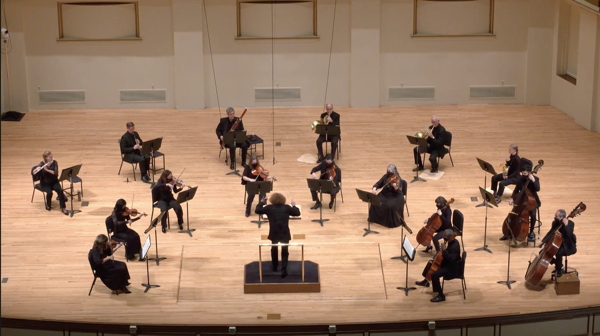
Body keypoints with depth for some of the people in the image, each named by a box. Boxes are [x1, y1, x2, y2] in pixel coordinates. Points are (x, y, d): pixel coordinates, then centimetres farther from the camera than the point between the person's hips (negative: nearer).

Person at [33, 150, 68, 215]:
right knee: (49, 192, -30)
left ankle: (63, 208, -16)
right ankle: (48, 205, 0)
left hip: (54, 181, 2)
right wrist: (37, 169, -37)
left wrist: (47, 170, -32)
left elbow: (56, 173, -20)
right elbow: (33, 172, -16)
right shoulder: (42, 164, -12)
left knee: (60, 190, -26)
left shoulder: (54, 162, -7)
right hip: (45, 183, -2)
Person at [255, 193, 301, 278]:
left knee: (274, 249, 25)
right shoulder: (287, 207, 3)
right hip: (285, 233, -1)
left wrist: (261, 202, 23)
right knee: (284, 251, 8)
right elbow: (297, 213, 12)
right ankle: (284, 269, -5)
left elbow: (257, 210, 10)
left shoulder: (269, 208, 1)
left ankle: (275, 267, 37)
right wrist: (294, 205, 28)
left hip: (274, 233, 1)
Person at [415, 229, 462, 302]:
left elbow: (451, 258, -39)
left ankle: (441, 296, -15)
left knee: (434, 275, -27)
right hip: (448, 264, 11)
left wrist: (444, 250, -37)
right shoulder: (452, 242, -1)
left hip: (452, 269, -11)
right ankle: (426, 281, 47)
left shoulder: (455, 246, -31)